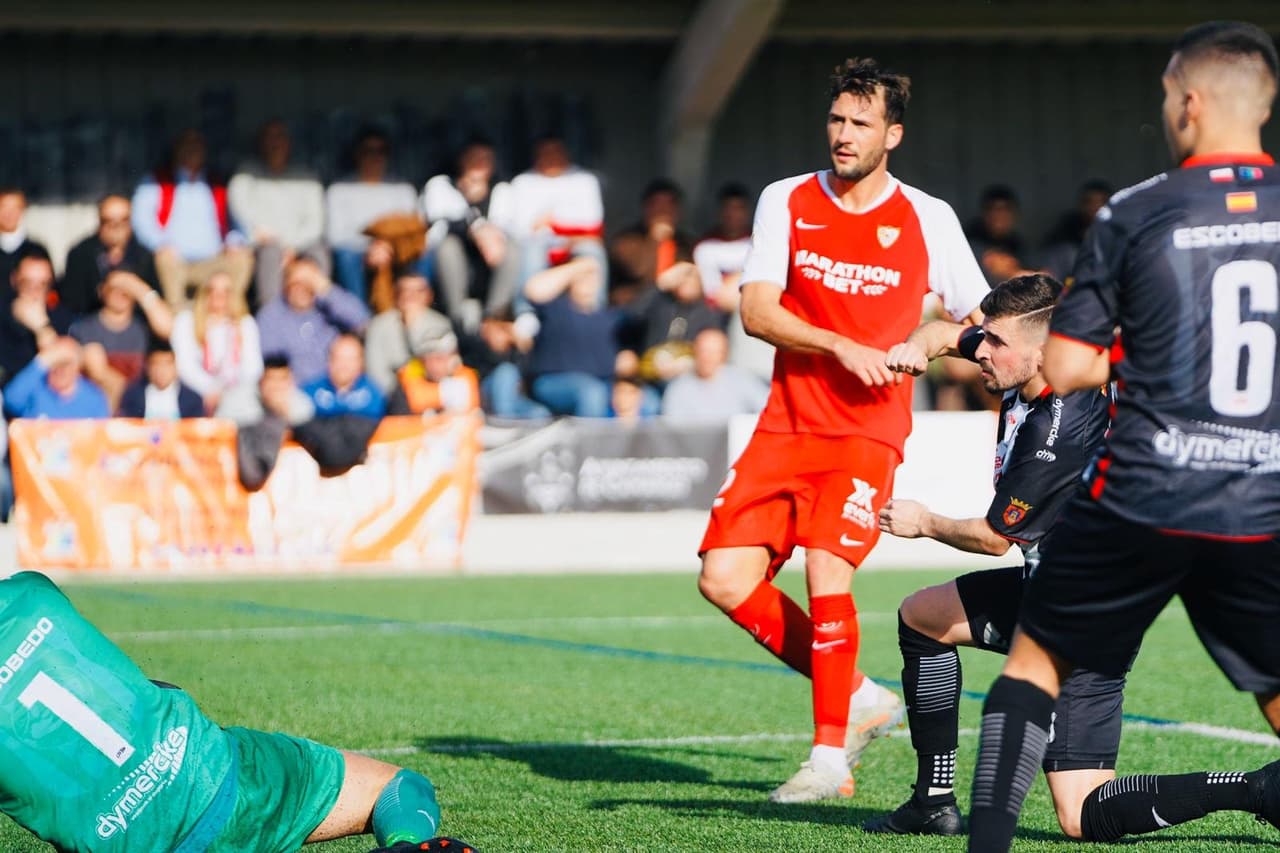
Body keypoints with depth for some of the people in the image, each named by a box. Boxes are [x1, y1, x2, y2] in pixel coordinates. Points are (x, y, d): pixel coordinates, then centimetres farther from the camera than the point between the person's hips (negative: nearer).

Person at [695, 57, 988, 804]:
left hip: (868, 432, -3)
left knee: (827, 569, -23)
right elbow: (757, 312, -6)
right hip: (786, 425, 4)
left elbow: (982, 326, 9)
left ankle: (830, 754, -10)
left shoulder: (928, 218, 0)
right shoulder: (787, 202, 4)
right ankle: (858, 699, 11)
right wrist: (839, 345, -18)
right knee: (725, 579, -6)